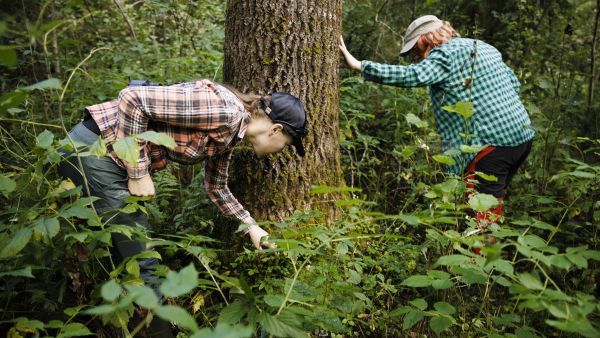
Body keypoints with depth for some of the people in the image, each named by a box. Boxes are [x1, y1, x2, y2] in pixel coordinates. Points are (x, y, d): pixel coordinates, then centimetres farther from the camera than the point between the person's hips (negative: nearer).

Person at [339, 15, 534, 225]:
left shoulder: (446, 54, -9)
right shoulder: (485, 48, 18)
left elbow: (412, 75, -25)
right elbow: (515, 84, 21)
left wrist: (360, 66, -23)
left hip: (492, 143, -9)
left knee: (484, 212, -4)